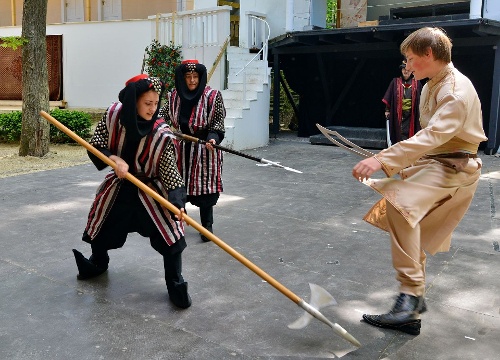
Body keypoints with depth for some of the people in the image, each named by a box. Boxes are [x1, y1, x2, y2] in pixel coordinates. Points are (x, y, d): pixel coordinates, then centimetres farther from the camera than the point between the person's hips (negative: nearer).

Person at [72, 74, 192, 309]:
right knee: (102, 229, 20)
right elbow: (95, 144, -6)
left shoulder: (161, 134, -23)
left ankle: (176, 286, 7)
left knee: (171, 236, -13)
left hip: (150, 191, -3)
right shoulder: (113, 114, -15)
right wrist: (114, 159, -25)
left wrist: (177, 201, -36)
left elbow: (170, 170, -23)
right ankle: (97, 263, 52)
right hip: (118, 187, 3)